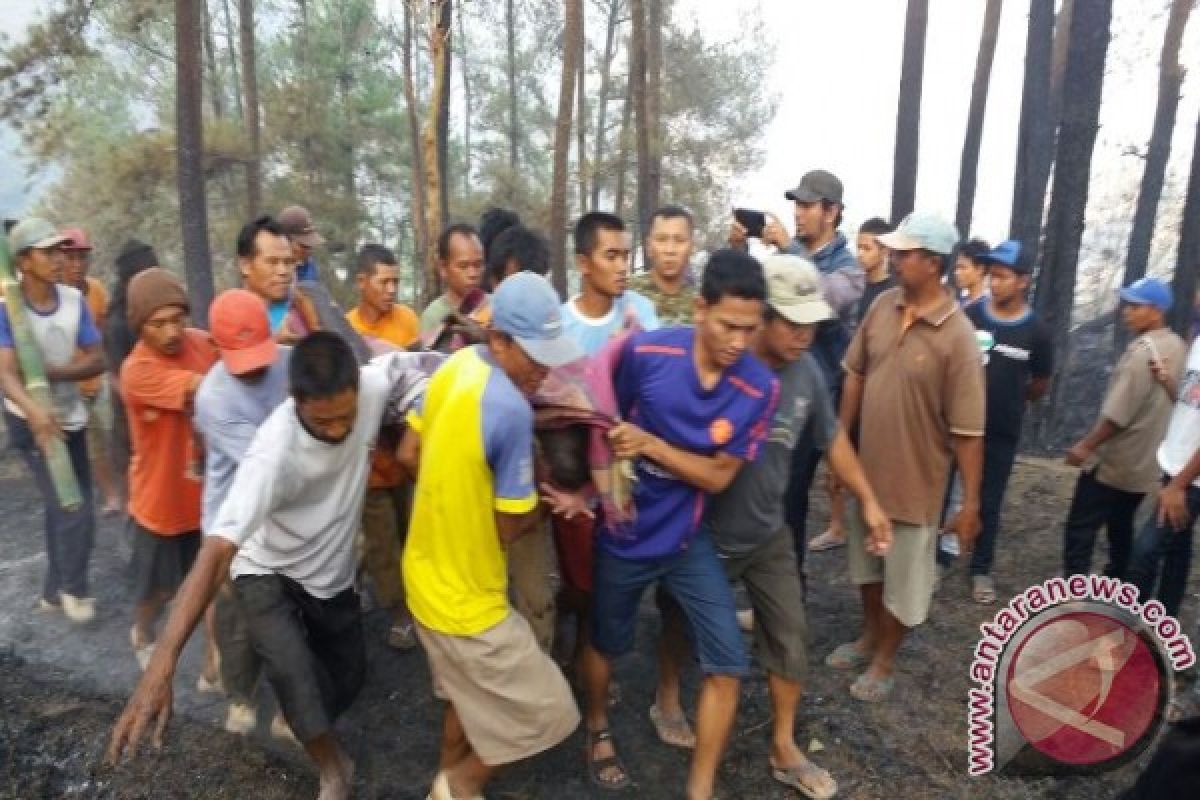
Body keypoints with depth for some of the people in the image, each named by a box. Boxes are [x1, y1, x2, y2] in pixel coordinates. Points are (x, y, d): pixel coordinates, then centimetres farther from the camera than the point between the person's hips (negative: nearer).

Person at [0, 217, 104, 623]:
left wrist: (53, 371, -24)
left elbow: (97, 360, -6)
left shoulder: (73, 299, -7)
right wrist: (34, 410, -48)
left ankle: (55, 592, 34)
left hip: (72, 418, 5)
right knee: (76, 510, -10)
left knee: (63, 509, 16)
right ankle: (73, 589, 15)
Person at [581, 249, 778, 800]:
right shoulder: (644, 352, -21)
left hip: (688, 541, 1)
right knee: (606, 641, 21)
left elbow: (719, 476, -13)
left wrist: (650, 444, -24)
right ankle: (598, 731, 52)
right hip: (623, 534, -1)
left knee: (727, 663, -2)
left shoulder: (760, 388, -16)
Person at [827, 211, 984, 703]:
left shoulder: (957, 336, -22)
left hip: (915, 478, -5)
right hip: (866, 464, 6)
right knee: (866, 562, 23)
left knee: (904, 578, 14)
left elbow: (968, 430, -19)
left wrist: (971, 502, -15)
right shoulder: (882, 306, -5)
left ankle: (885, 660, 35)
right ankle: (869, 637, 46)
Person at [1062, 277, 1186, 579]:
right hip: (1145, 463, 9)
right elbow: (1167, 401, 15)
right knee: (1121, 527, 20)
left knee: (1080, 529, -5)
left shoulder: (1142, 350, -19)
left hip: (1113, 461, -9)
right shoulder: (1179, 348, 8)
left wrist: (1085, 446, -15)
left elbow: (1118, 412, -22)